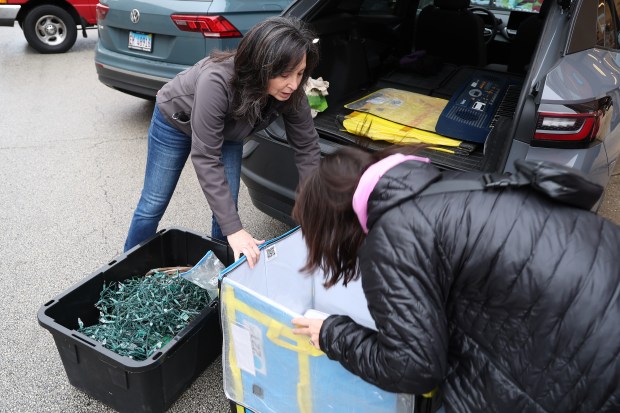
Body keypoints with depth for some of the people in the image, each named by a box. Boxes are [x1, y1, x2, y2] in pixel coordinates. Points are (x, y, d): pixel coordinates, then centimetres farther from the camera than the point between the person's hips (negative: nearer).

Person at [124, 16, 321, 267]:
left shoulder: (290, 93, -29)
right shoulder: (216, 82, -44)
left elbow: (308, 147, -18)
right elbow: (205, 159, -41)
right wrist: (234, 230, -43)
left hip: (228, 133, 4)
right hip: (175, 120, -3)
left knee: (227, 209, -3)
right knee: (153, 205, 6)